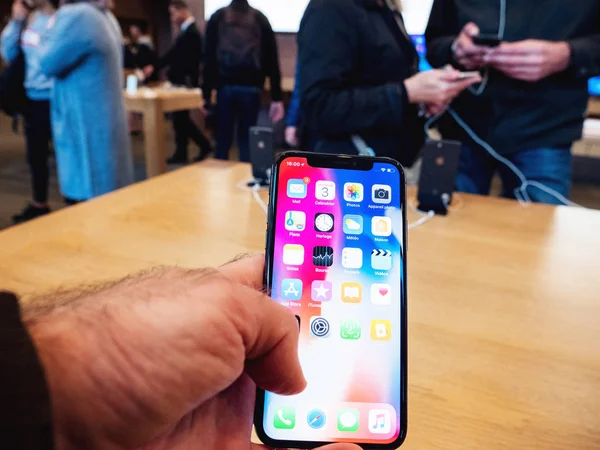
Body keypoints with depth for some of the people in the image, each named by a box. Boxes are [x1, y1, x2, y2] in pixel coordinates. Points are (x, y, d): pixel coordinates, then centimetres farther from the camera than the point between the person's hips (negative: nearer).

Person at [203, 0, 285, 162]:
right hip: (251, 89, 0)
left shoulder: (217, 18, 5)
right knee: (247, 140, 7)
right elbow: (272, 61, 1)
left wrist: (206, 95, 3)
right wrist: (277, 98, 1)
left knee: (223, 139, 8)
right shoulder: (260, 19, 6)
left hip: (225, 87, 0)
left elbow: (209, 59, 1)